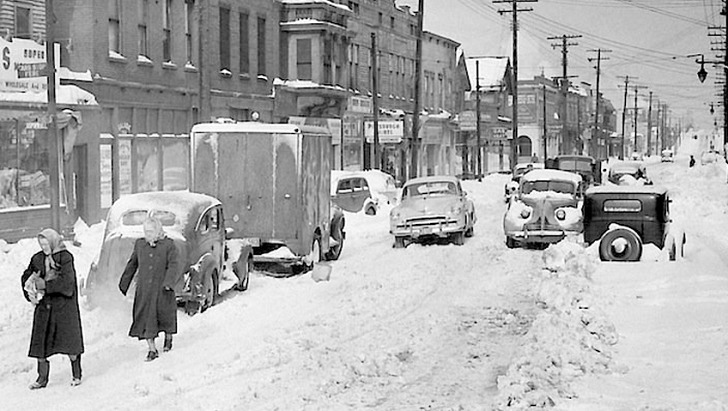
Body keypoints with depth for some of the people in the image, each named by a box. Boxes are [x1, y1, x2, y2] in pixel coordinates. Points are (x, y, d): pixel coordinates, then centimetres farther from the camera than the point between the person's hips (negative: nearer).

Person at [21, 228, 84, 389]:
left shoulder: (65, 257, -9)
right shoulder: (37, 259, 6)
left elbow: (66, 280, -19)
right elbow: (26, 277, 12)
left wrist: (44, 285, -19)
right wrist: (31, 293, -5)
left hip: (64, 305, -5)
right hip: (44, 306, 5)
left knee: (69, 339, 1)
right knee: (40, 341, 2)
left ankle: (77, 374, 17)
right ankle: (42, 377, 10)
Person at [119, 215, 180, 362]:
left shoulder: (168, 244, -6)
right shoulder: (139, 244, 4)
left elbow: (173, 265, -12)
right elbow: (132, 265, 13)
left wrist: (168, 282, -26)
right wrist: (123, 284, 17)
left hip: (162, 288, -2)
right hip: (144, 289, 2)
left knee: (165, 315, 10)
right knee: (145, 317, -5)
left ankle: (168, 337, 40)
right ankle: (152, 349, 0)